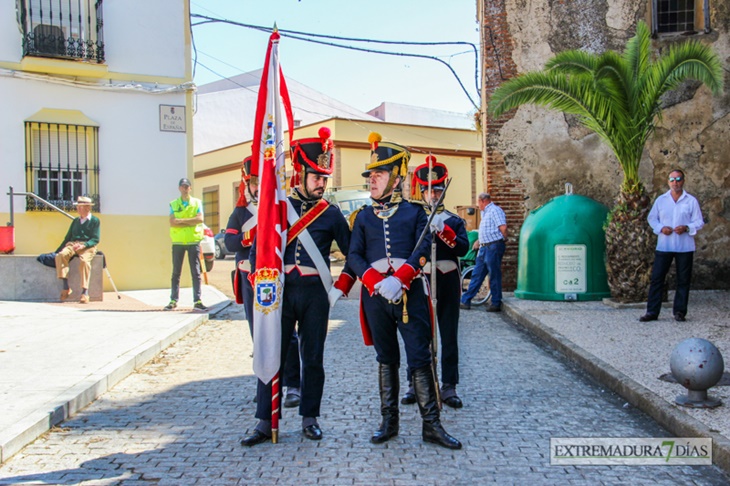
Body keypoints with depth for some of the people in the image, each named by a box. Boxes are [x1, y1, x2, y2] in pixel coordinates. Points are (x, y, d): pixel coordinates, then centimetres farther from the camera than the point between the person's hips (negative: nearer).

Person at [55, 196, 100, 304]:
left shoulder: (95, 221, 10)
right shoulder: (75, 221, 26)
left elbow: (95, 239, -1)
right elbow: (68, 237, 26)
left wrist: (83, 245, -17)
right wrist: (58, 250, 16)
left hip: (87, 246, -5)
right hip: (72, 244, 5)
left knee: (84, 260, -36)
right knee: (60, 255, -28)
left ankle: (85, 292, -35)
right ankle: (66, 287, -29)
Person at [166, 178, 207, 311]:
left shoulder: (197, 202, 8)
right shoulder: (173, 204, 9)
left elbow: (200, 219, -8)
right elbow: (172, 223, -5)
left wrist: (181, 220, -10)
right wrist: (190, 223, -11)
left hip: (194, 240, -1)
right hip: (177, 241, 1)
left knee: (196, 272, -2)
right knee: (176, 272, 4)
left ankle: (197, 301, -1)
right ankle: (173, 300, 9)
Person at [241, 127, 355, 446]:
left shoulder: (331, 213, 3)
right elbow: (258, 249, 6)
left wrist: (340, 289, -3)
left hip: (316, 293, 0)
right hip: (280, 291, 0)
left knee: (313, 358, 7)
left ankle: (309, 419, 22)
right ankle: (265, 423, 12)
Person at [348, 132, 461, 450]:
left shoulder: (415, 213, 7)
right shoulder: (364, 216, 12)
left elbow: (423, 251, -5)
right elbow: (354, 256, 3)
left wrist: (399, 279, -20)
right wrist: (376, 281, -14)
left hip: (410, 292, -2)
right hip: (375, 293, 2)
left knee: (420, 359, -2)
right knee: (386, 359, 10)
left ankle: (431, 424, 7)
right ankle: (389, 421, 20)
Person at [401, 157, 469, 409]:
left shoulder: (454, 220, 9)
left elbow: (463, 248, -8)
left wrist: (443, 230, -22)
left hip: (448, 284, 1)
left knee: (449, 336, 4)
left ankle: (449, 387, 12)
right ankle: (414, 384, 16)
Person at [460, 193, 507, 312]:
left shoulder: (495, 210, -11)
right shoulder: (485, 212, 20)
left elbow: (503, 227, -21)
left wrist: (502, 240, -6)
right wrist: (479, 241, 22)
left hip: (493, 246, -10)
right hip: (484, 247, 10)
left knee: (494, 275, -2)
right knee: (476, 274, 10)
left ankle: (496, 304, 6)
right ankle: (465, 301, 13)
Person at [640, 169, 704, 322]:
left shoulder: (691, 201, 2)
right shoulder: (660, 200, 8)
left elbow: (699, 222, 3)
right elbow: (652, 218, 12)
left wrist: (687, 228, -17)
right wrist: (661, 228, -7)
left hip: (685, 247, -1)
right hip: (663, 246, 1)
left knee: (683, 280, 5)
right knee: (656, 278, -1)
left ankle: (680, 311, 15)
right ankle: (652, 312, 2)